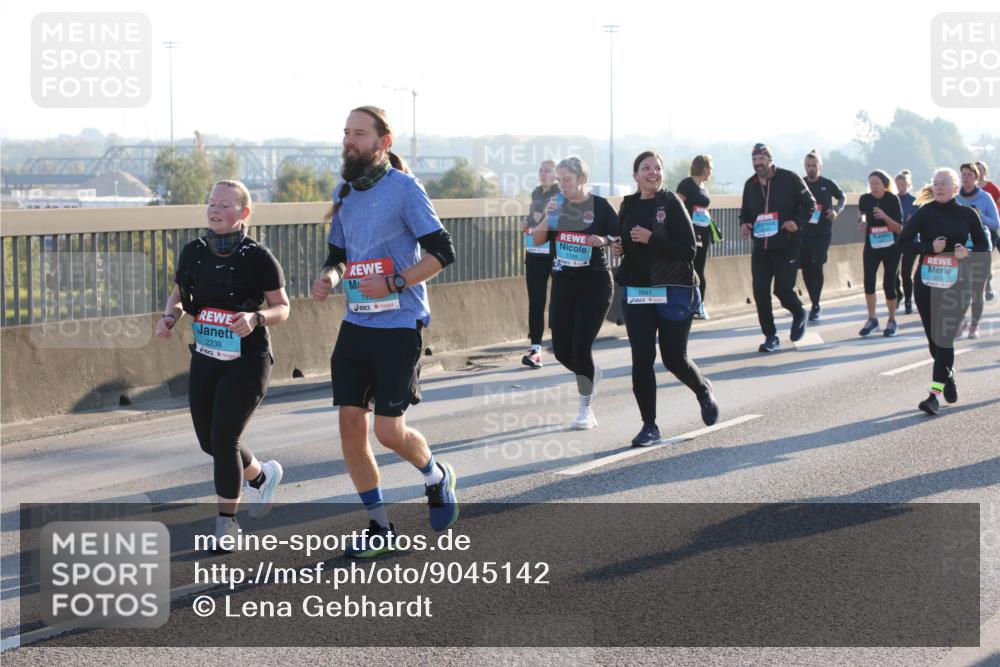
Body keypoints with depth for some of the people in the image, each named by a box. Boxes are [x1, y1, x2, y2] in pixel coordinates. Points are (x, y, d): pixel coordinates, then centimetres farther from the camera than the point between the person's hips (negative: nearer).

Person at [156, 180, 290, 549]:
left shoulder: (258, 257, -13)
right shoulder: (194, 252, 0)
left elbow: (282, 307, -6)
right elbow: (178, 295, 14)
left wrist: (255, 318, -25)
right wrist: (170, 317, -7)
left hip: (247, 361, -6)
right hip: (205, 359, 6)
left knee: (224, 439, -10)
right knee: (209, 441, 11)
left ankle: (226, 523, 7)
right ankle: (261, 476, 41)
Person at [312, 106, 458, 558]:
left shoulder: (404, 187, -9)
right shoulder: (344, 191, 11)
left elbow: (442, 252, -11)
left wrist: (393, 284, -19)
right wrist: (328, 276, -1)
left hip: (399, 326, -6)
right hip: (355, 325, 6)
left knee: (389, 431, -7)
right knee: (350, 424, 1)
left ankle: (436, 477, 27)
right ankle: (379, 527, 14)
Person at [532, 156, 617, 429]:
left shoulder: (599, 205, -5)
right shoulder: (557, 205, 6)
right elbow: (537, 240, 2)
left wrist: (605, 240, -21)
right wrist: (546, 218, -15)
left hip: (594, 285, -4)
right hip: (563, 284, 5)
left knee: (581, 346, -11)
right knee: (561, 350, 3)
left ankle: (586, 411, 2)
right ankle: (590, 373, 36)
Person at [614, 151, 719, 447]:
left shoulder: (671, 203, -8)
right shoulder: (629, 206, 8)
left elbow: (689, 250, -14)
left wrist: (651, 239, -22)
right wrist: (619, 248, 1)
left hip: (674, 291, -4)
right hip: (636, 292, 4)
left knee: (674, 357, 2)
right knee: (641, 360, -2)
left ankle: (704, 392, 34)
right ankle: (649, 426, 7)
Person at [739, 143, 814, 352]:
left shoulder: (789, 178, -6)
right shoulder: (750, 184, 8)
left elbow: (809, 204, -3)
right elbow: (745, 212, 20)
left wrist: (797, 222, -19)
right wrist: (743, 224, -2)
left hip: (786, 247, -5)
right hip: (760, 248, 5)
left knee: (783, 290, -8)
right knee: (760, 293, -3)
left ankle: (799, 314, 26)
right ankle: (770, 336, 9)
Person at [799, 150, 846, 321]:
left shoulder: (828, 184, -1)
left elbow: (842, 198, 15)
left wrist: (836, 211, -3)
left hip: (823, 233, -3)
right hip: (804, 233, 3)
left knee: (816, 265, -16)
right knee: (806, 270, 3)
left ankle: (816, 306, -9)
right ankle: (815, 305, 18)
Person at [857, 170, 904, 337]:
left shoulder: (892, 199, -11)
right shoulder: (865, 199, -5)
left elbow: (899, 228, -12)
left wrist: (885, 217, -26)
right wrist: (862, 221, -2)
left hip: (891, 247, -2)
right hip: (871, 247, 2)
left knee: (889, 284, -3)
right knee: (868, 281, -10)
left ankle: (892, 322, 13)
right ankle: (872, 320, 5)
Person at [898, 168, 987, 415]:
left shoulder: (967, 215, 1)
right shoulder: (925, 213, -1)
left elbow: (983, 245, 10)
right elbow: (903, 242, -5)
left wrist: (968, 253, -11)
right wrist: (930, 247, -18)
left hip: (955, 283, -1)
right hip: (927, 283, 2)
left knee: (944, 336, -10)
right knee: (933, 337, 9)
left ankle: (935, 394, -14)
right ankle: (948, 375, 36)